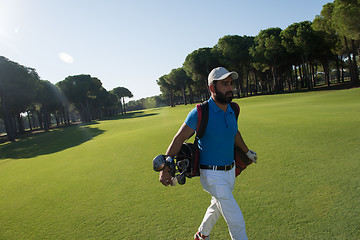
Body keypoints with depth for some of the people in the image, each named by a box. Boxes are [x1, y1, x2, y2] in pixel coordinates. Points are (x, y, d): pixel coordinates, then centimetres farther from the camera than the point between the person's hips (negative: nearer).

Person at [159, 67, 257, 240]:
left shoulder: (232, 110, 1)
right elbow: (179, 139, -14)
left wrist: (247, 151, 34)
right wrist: (166, 169, -18)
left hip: (230, 171, 8)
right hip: (212, 175, -7)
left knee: (217, 206, 27)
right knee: (237, 222, -5)